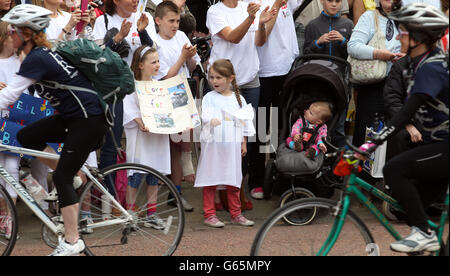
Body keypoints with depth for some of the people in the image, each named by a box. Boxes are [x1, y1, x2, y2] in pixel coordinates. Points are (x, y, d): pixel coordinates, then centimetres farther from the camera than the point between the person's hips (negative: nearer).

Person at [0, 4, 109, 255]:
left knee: (62, 177, -7)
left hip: (90, 120, -9)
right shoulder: (42, 53, 10)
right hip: (73, 116, 9)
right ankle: (75, 176, 13)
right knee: (26, 136, 6)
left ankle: (72, 242, 0)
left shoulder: (36, 59, -18)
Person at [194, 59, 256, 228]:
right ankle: (209, 215, 7)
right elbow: (205, 114, -16)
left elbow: (244, 122, 14)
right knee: (211, 180, 0)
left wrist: (244, 144, 13)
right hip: (213, 144, -3)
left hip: (232, 145, 3)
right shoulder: (209, 98, 0)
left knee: (234, 180, 9)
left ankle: (236, 214, 18)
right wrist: (212, 120, -38)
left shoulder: (238, 99, 9)